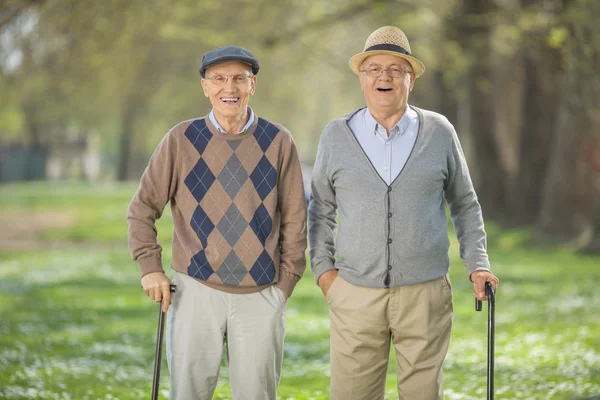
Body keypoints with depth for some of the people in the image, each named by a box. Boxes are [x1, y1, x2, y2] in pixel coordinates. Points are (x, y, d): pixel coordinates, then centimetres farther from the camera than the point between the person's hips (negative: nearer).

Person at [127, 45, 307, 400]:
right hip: (196, 291, 0)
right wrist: (150, 267, -3)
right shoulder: (182, 140, 1)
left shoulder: (278, 142, 3)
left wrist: (287, 281, 4)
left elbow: (294, 220, 7)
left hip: (260, 297, 1)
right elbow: (143, 208, 6)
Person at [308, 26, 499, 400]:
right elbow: (321, 208, 14)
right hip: (356, 295, 0)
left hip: (426, 294, 0)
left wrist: (478, 265, 5)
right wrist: (322, 269, 4)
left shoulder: (439, 132, 3)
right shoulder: (337, 135, 4)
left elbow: (464, 204, 13)